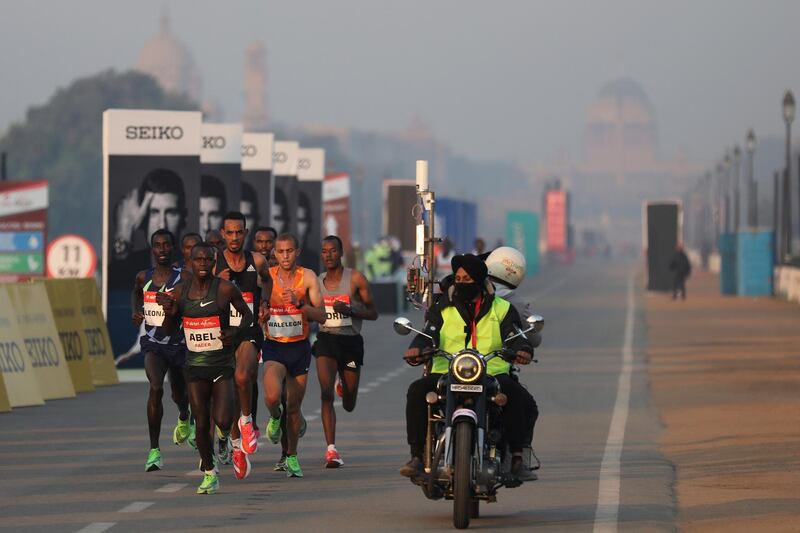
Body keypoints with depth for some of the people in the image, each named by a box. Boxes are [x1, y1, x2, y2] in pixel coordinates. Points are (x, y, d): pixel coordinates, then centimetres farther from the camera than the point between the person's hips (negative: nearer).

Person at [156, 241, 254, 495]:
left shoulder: (225, 288, -9)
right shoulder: (180, 291, 2)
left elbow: (248, 314, 6)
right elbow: (170, 330, 10)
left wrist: (237, 330, -14)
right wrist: (168, 311, -10)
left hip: (223, 365, -3)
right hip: (195, 366, 3)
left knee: (223, 421, -16)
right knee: (201, 424, 5)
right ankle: (209, 474, 23)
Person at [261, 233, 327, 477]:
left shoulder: (308, 277, -4)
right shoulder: (265, 276, -3)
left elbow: (321, 316, -10)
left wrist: (299, 303, -25)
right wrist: (260, 311, -14)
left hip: (300, 348, 1)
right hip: (274, 347, -1)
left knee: (294, 407, 8)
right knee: (272, 396, -24)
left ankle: (292, 457, 26)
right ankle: (275, 417, 13)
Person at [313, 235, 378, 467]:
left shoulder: (355, 279, -2)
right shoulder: (317, 281, 8)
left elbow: (373, 313, -1)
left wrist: (351, 310, -17)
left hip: (351, 341, -1)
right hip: (326, 340, 1)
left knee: (349, 405, 10)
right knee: (326, 393, -21)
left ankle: (344, 385, 49)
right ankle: (331, 449, -25)